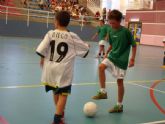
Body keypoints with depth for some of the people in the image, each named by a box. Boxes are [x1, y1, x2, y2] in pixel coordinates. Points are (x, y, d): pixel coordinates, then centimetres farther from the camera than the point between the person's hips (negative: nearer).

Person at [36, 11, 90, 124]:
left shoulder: (50, 33, -3)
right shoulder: (72, 36, -4)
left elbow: (41, 50, -5)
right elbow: (85, 49, 5)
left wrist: (42, 58, 13)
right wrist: (87, 46, 28)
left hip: (51, 67, 3)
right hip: (64, 69, -3)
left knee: (56, 91, 21)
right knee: (63, 93, 2)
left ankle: (60, 112, 40)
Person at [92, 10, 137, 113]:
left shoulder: (126, 31, -13)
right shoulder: (111, 32, 2)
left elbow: (134, 45, -8)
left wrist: (132, 59, -12)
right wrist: (107, 53, 17)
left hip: (122, 59, -5)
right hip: (112, 56, 5)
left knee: (120, 81, 0)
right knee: (101, 67, -22)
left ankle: (120, 105, 15)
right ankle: (103, 92, -10)